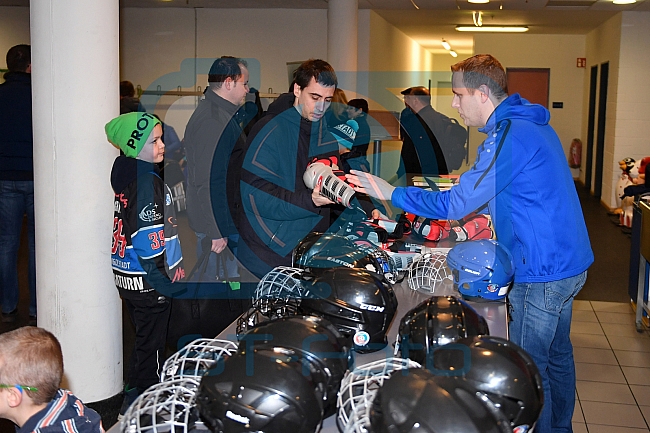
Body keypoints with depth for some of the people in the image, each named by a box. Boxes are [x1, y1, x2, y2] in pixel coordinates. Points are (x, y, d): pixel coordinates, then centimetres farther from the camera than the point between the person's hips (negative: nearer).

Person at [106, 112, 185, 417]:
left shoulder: (126, 174, 7)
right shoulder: (147, 181, -21)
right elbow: (148, 242, -23)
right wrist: (164, 282, -17)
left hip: (126, 277, 9)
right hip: (147, 282, -9)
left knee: (144, 340, 21)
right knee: (151, 344, 4)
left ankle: (134, 397, 32)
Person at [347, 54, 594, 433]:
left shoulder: (509, 137, -22)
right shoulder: (534, 125, 11)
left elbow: (455, 204, -21)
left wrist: (389, 192, -14)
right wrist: (472, 219, 14)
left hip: (541, 273, -10)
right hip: (568, 262, 10)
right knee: (557, 355, 23)